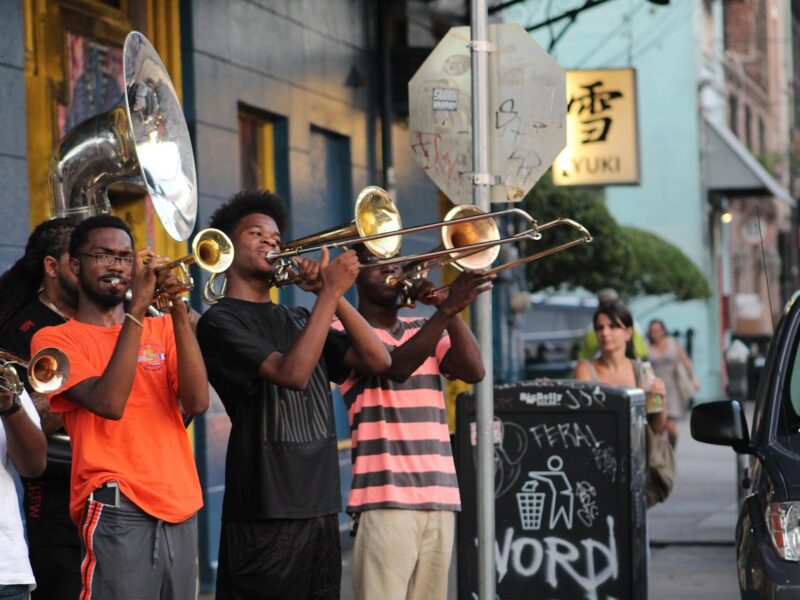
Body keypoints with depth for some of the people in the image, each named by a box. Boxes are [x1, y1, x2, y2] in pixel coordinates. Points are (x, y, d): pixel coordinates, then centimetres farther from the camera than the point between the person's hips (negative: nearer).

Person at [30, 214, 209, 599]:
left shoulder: (160, 329, 15)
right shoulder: (56, 338, 3)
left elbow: (196, 402, -2)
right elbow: (109, 403, -15)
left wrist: (178, 311, -9)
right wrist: (137, 308, -14)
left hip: (181, 509, 5)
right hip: (118, 510, -5)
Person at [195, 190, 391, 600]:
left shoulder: (298, 319, 18)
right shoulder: (221, 321, -4)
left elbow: (377, 360, 8)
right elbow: (292, 373, -19)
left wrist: (332, 294, -1)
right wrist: (330, 291, -15)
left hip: (322, 508, 7)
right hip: (265, 516, -7)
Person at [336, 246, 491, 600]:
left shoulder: (423, 329, 20)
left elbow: (474, 371, 5)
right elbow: (395, 367, -17)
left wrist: (449, 309, -6)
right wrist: (446, 309, -24)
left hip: (439, 495, 6)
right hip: (385, 497, -6)